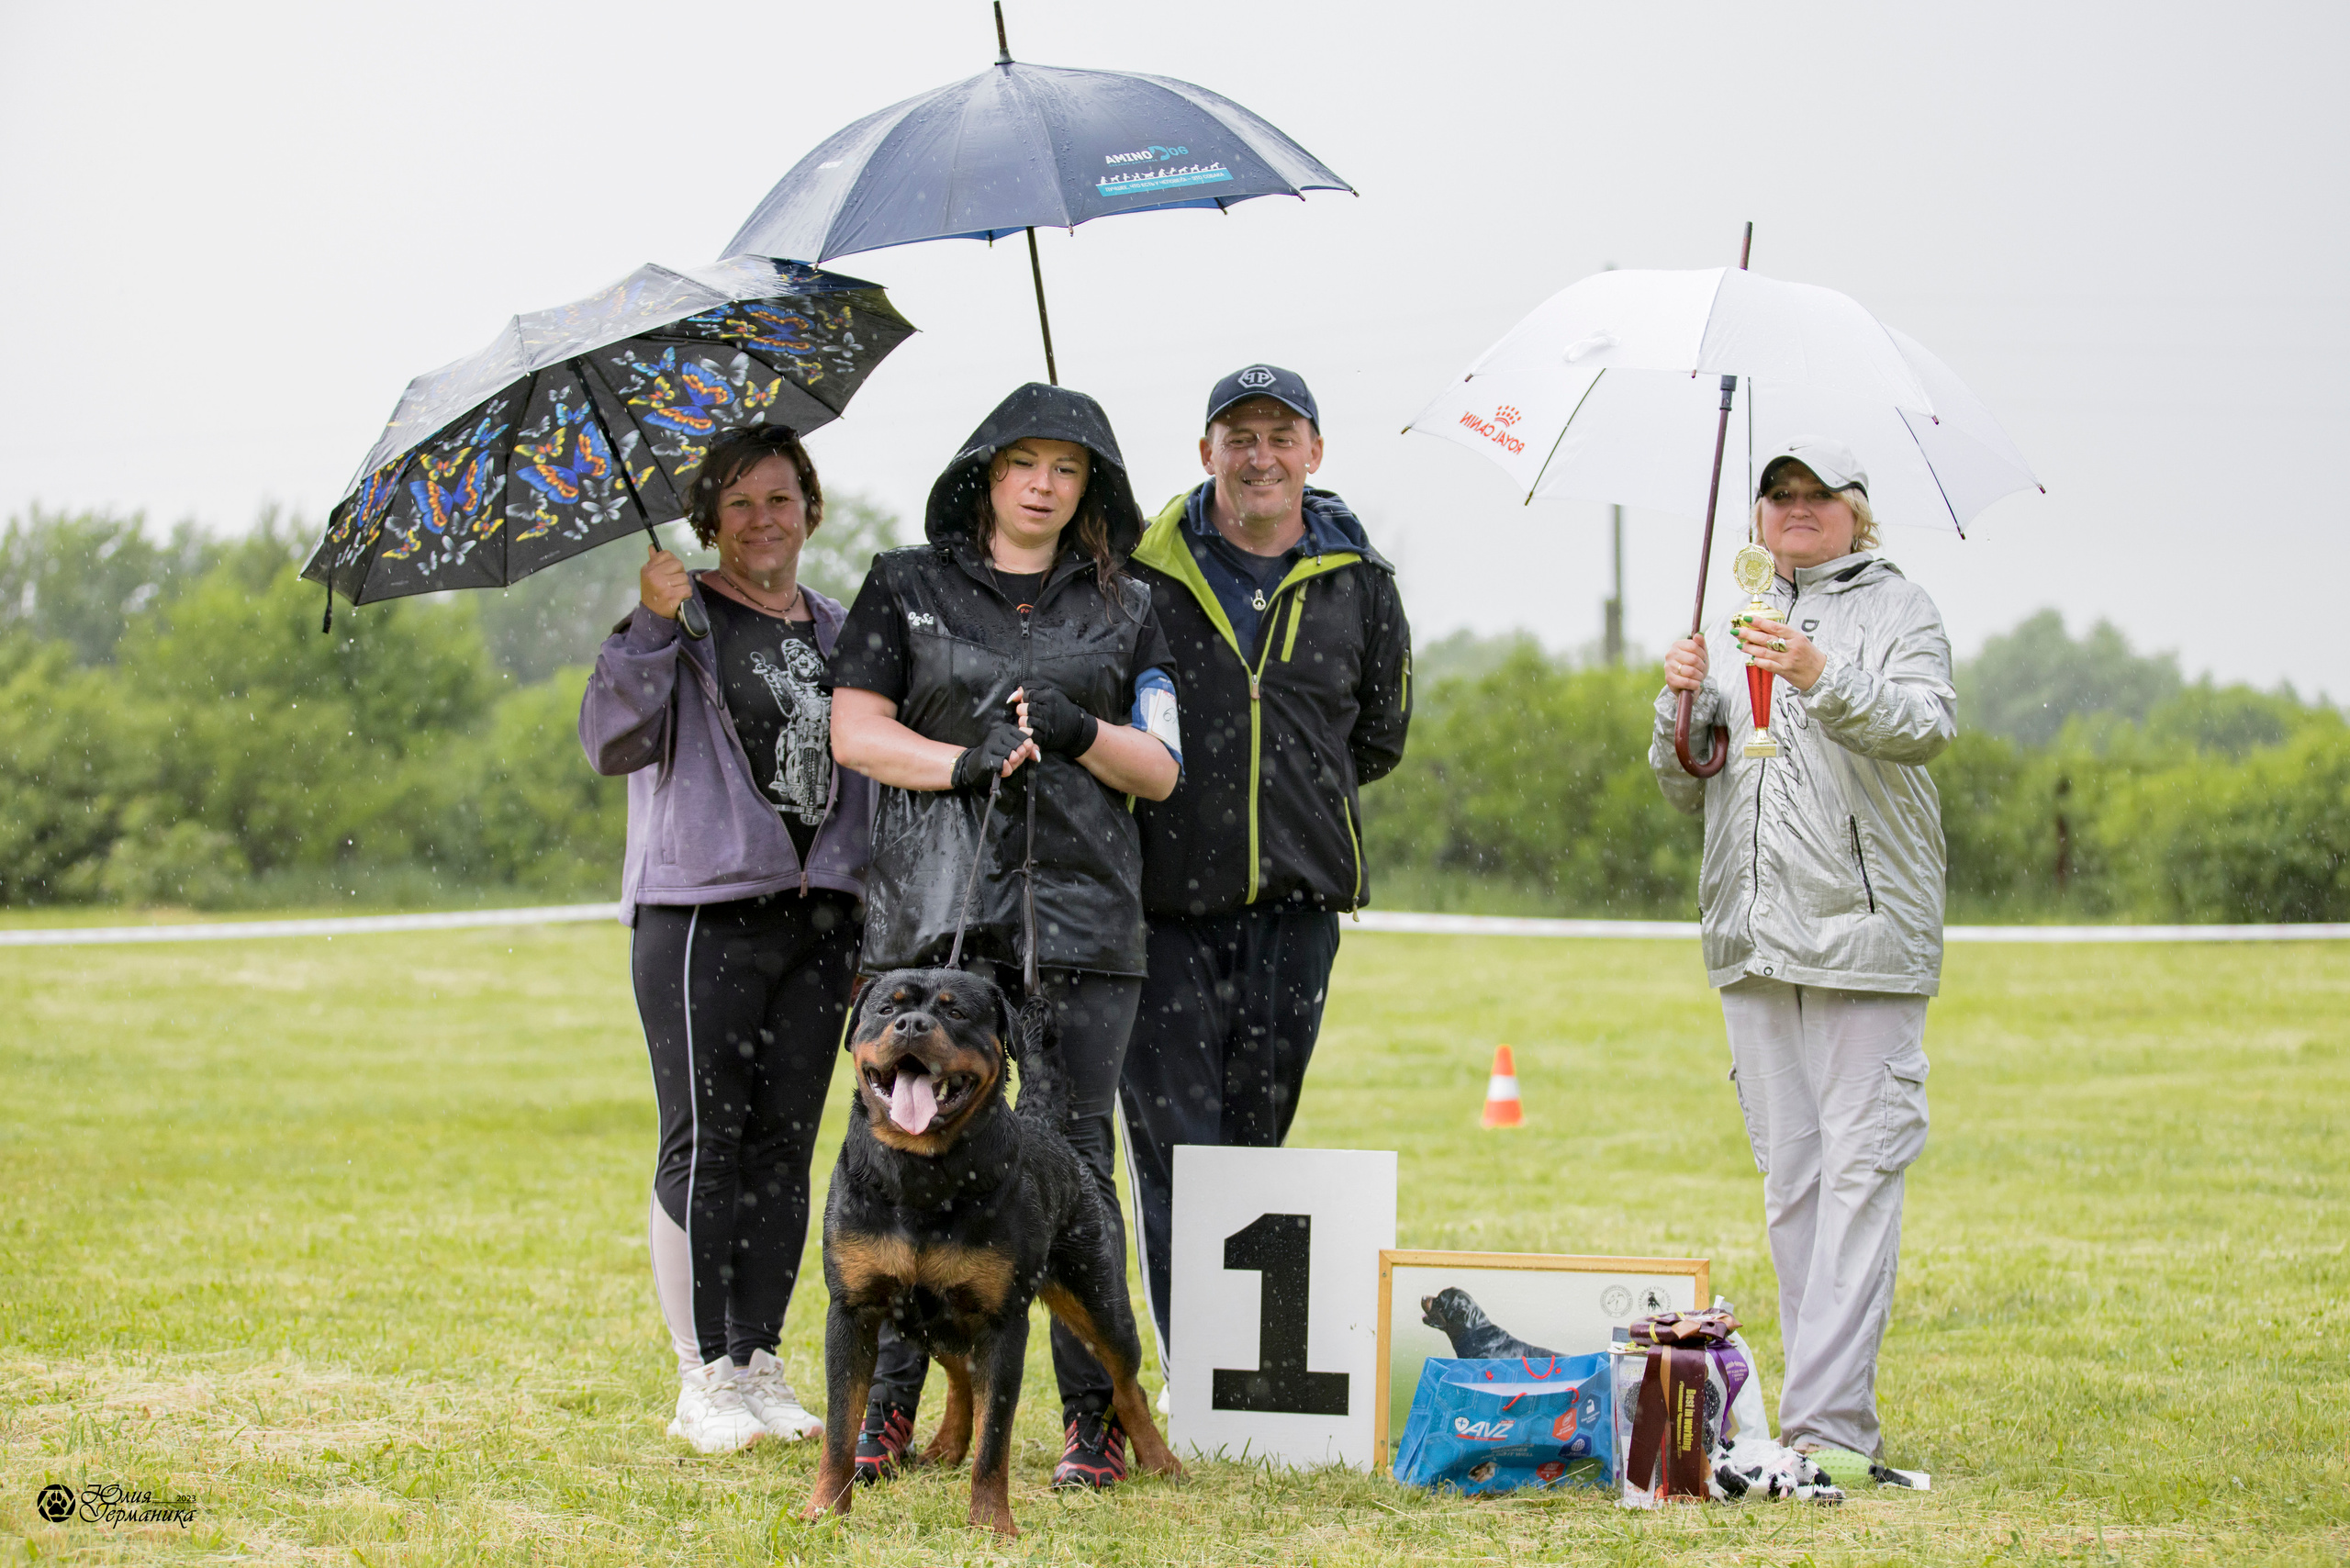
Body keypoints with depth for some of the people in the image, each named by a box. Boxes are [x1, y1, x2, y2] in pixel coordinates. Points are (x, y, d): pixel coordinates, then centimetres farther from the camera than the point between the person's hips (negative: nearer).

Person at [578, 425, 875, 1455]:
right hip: (702, 907, -5)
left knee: (784, 1144, 5)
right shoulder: (683, 619, 1)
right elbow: (611, 742, -12)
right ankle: (703, 1379, -2)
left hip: (818, 914, 5)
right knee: (703, 1140, -6)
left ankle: (760, 1364, 11)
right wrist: (650, 631, -24)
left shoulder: (835, 633, 18)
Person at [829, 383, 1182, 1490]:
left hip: (1083, 911, 1)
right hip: (936, 908, -1)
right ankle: (885, 1407, 2)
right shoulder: (908, 587, 13)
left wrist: (1079, 732, -7)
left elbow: (1161, 770, 13)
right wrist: (961, 761, -11)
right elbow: (854, 732, 6)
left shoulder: (1122, 609, 16)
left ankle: (1094, 1417, 1)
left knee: (1075, 1152, -3)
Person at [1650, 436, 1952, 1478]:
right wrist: (1681, 707, -2)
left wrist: (1823, 678, -29)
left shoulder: (1896, 608, 4)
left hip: (1865, 924, -6)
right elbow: (1683, 790, 18)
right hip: (1753, 931, 6)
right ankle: (1832, 1407, 12)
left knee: (1859, 1166, -11)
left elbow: (1928, 724, -14)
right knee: (1788, 1175, 6)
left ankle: (1831, 1422, -16)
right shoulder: (1735, 621, 19)